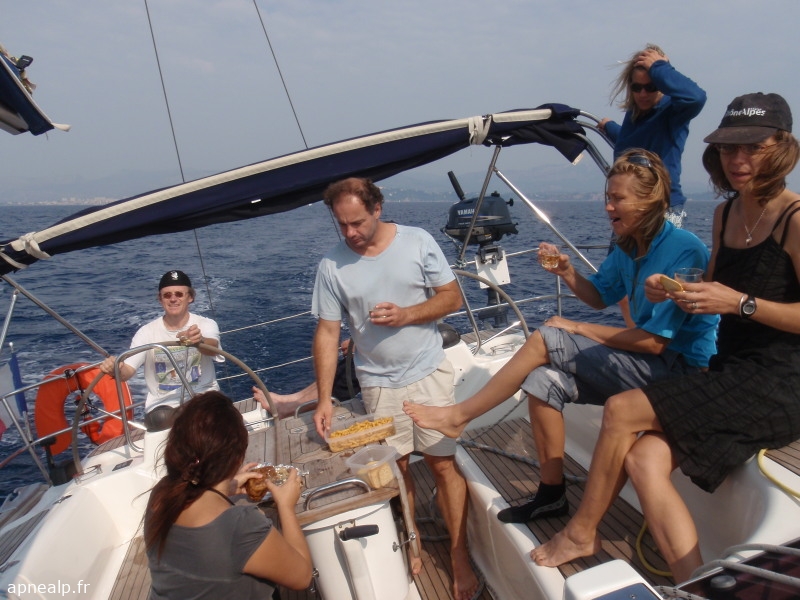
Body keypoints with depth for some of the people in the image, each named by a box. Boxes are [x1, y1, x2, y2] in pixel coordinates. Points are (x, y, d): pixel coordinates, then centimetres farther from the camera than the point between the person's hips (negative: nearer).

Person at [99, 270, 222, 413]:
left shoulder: (206, 325, -6)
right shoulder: (147, 331, -2)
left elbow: (212, 348, -29)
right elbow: (127, 371, -10)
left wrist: (200, 341, -53)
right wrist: (115, 369, -35)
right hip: (162, 404, 1)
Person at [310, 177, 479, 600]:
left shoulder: (417, 242, -6)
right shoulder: (332, 265, -5)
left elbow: (452, 296, -2)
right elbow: (327, 333, -4)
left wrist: (406, 315, -19)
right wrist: (324, 399, -10)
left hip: (428, 371, -1)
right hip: (378, 383, 1)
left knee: (443, 463, 1)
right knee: (396, 469, 10)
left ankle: (460, 560, 16)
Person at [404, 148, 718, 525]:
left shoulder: (683, 251, -20)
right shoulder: (628, 249, 6)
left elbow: (654, 341, -23)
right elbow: (600, 297, 17)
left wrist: (578, 329, -15)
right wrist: (567, 272, -4)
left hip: (681, 370, -8)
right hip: (650, 365, 8)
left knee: (544, 342, -18)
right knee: (544, 381, -10)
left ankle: (458, 416, -3)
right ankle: (551, 495, 4)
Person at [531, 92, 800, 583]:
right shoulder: (725, 214, 11)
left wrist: (741, 302, -23)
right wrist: (675, 294, 0)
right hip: (728, 376, 7)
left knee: (623, 410, -16)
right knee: (644, 459, -14)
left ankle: (582, 532, 5)